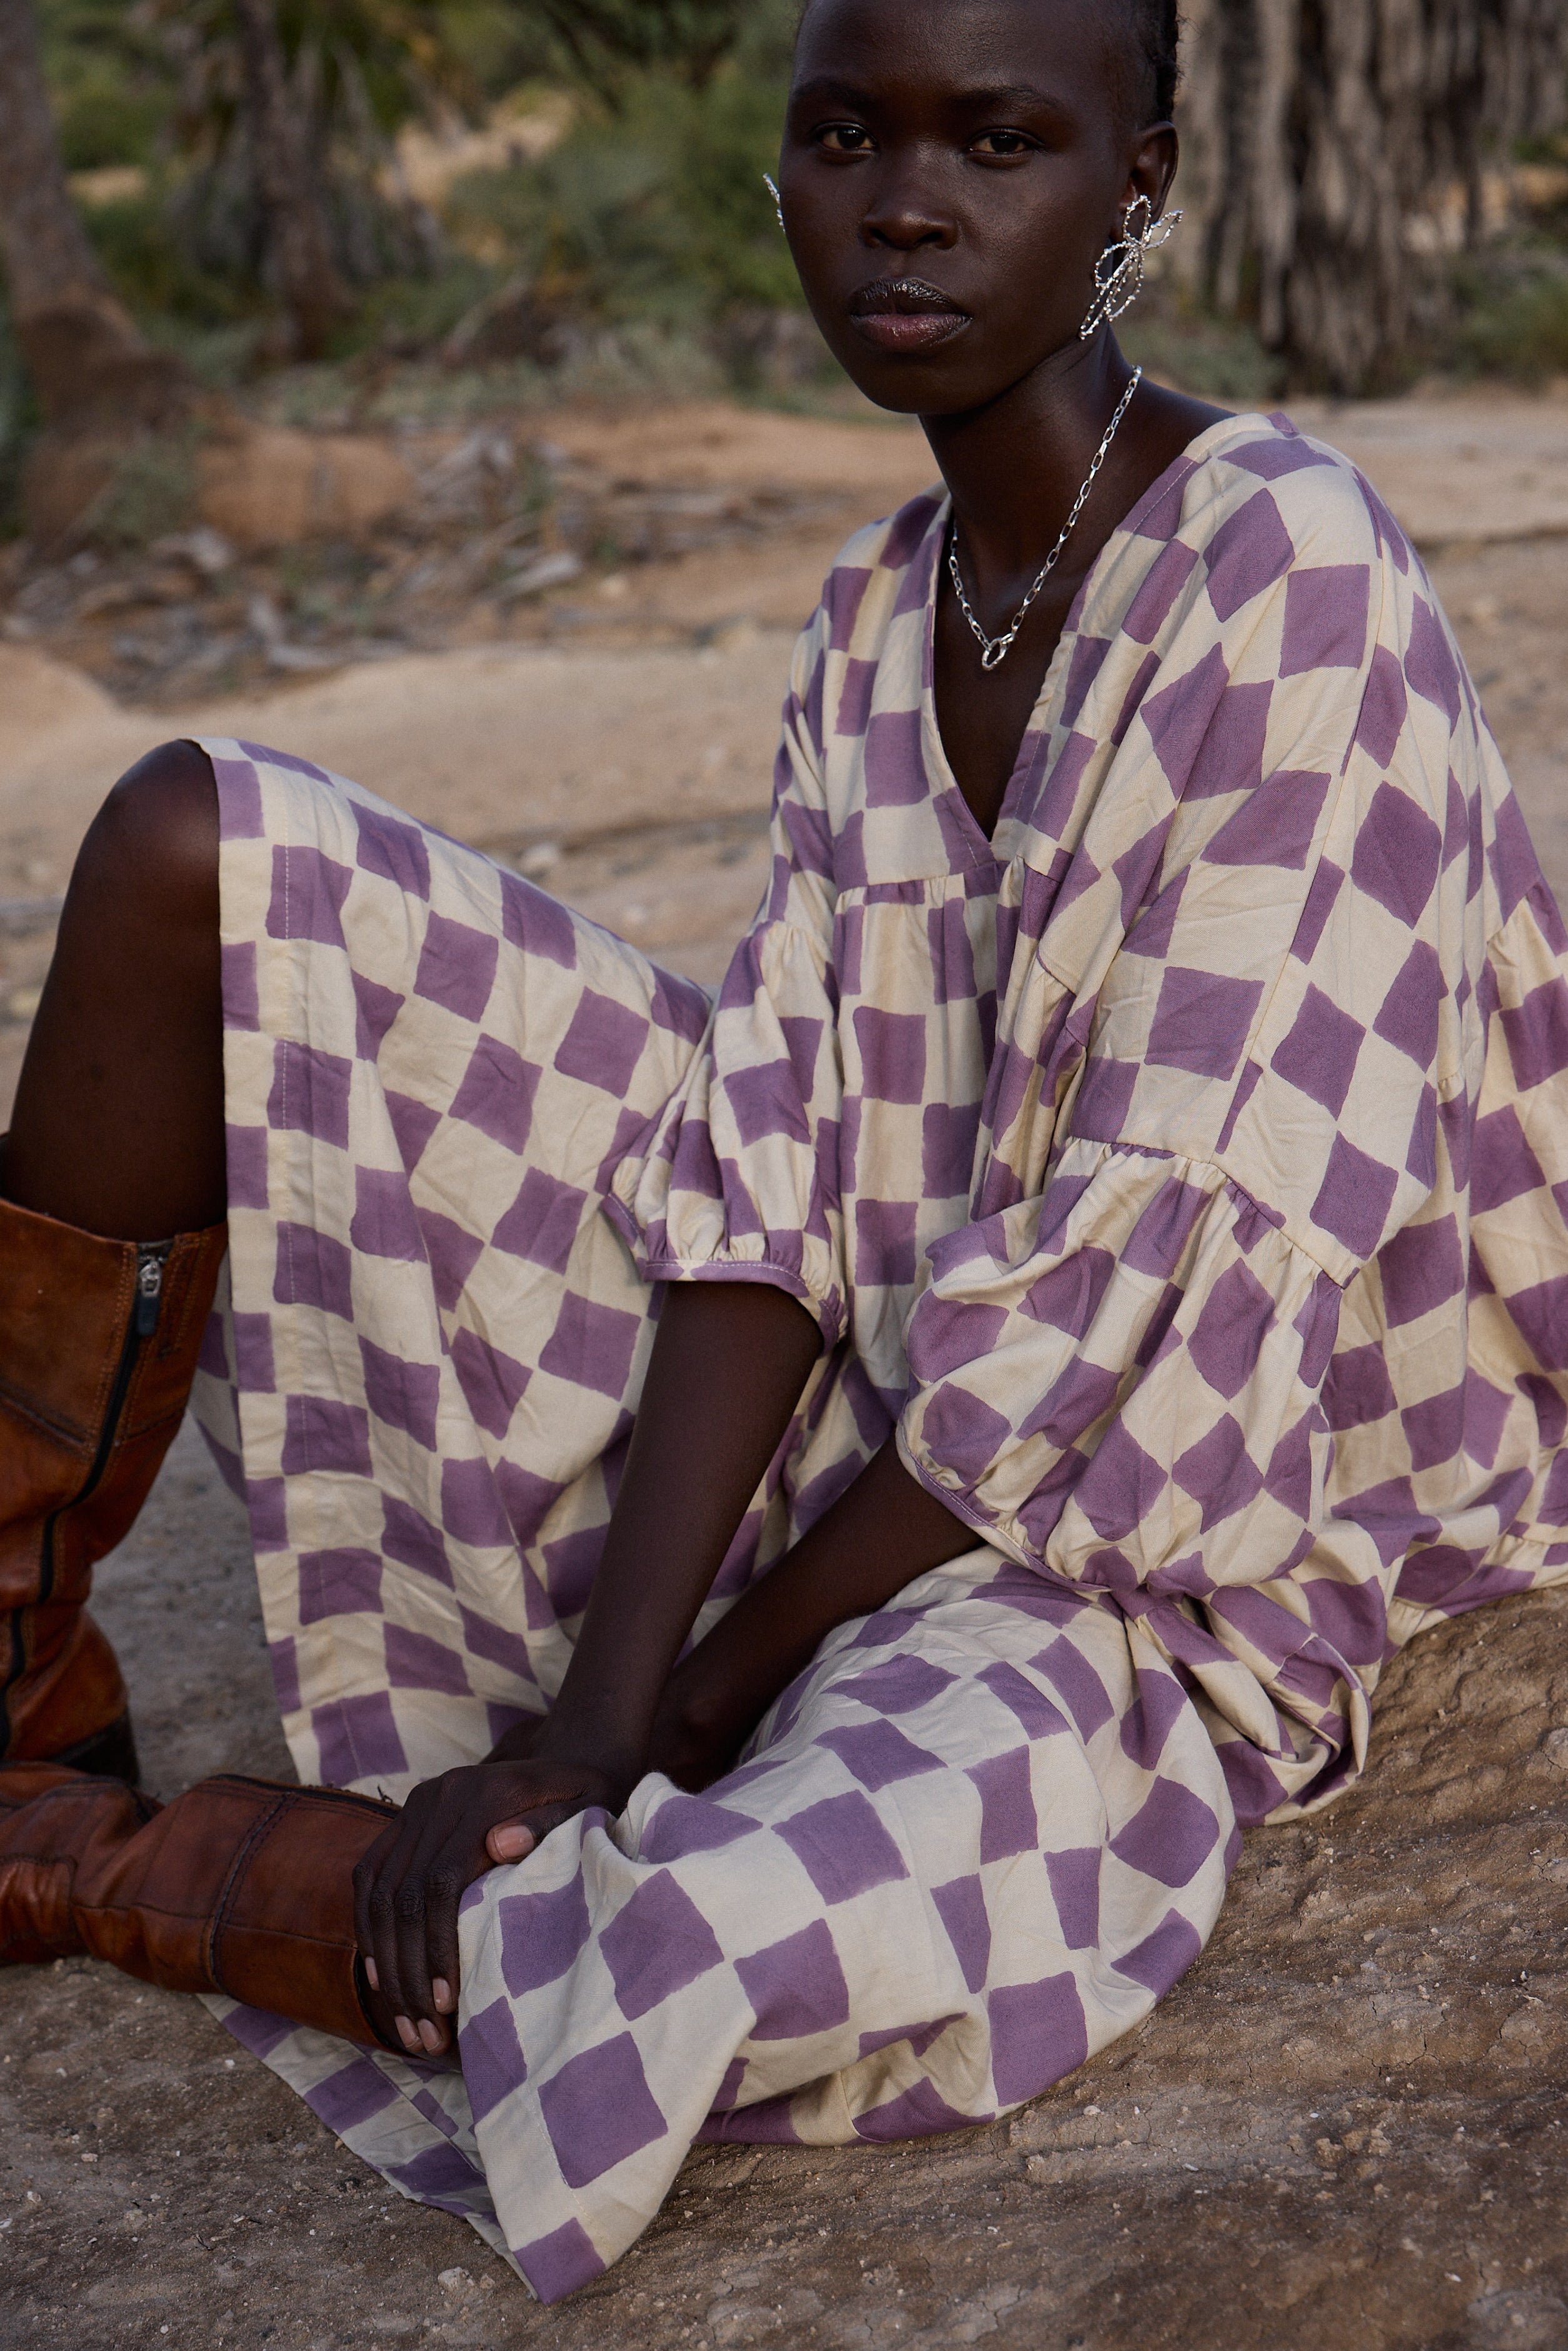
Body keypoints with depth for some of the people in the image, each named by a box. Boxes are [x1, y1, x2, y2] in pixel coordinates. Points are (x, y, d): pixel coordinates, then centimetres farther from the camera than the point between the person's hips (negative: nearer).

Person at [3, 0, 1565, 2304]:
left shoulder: (1287, 577, -19)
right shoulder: (873, 619, 3)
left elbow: (1143, 1295, -22)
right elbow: (779, 1173, -6)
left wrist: (679, 1714, -17)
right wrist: (597, 1701, -19)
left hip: (1113, 1532, -6)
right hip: (841, 1382, 7)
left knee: (741, 1969, -39)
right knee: (198, 854, -6)